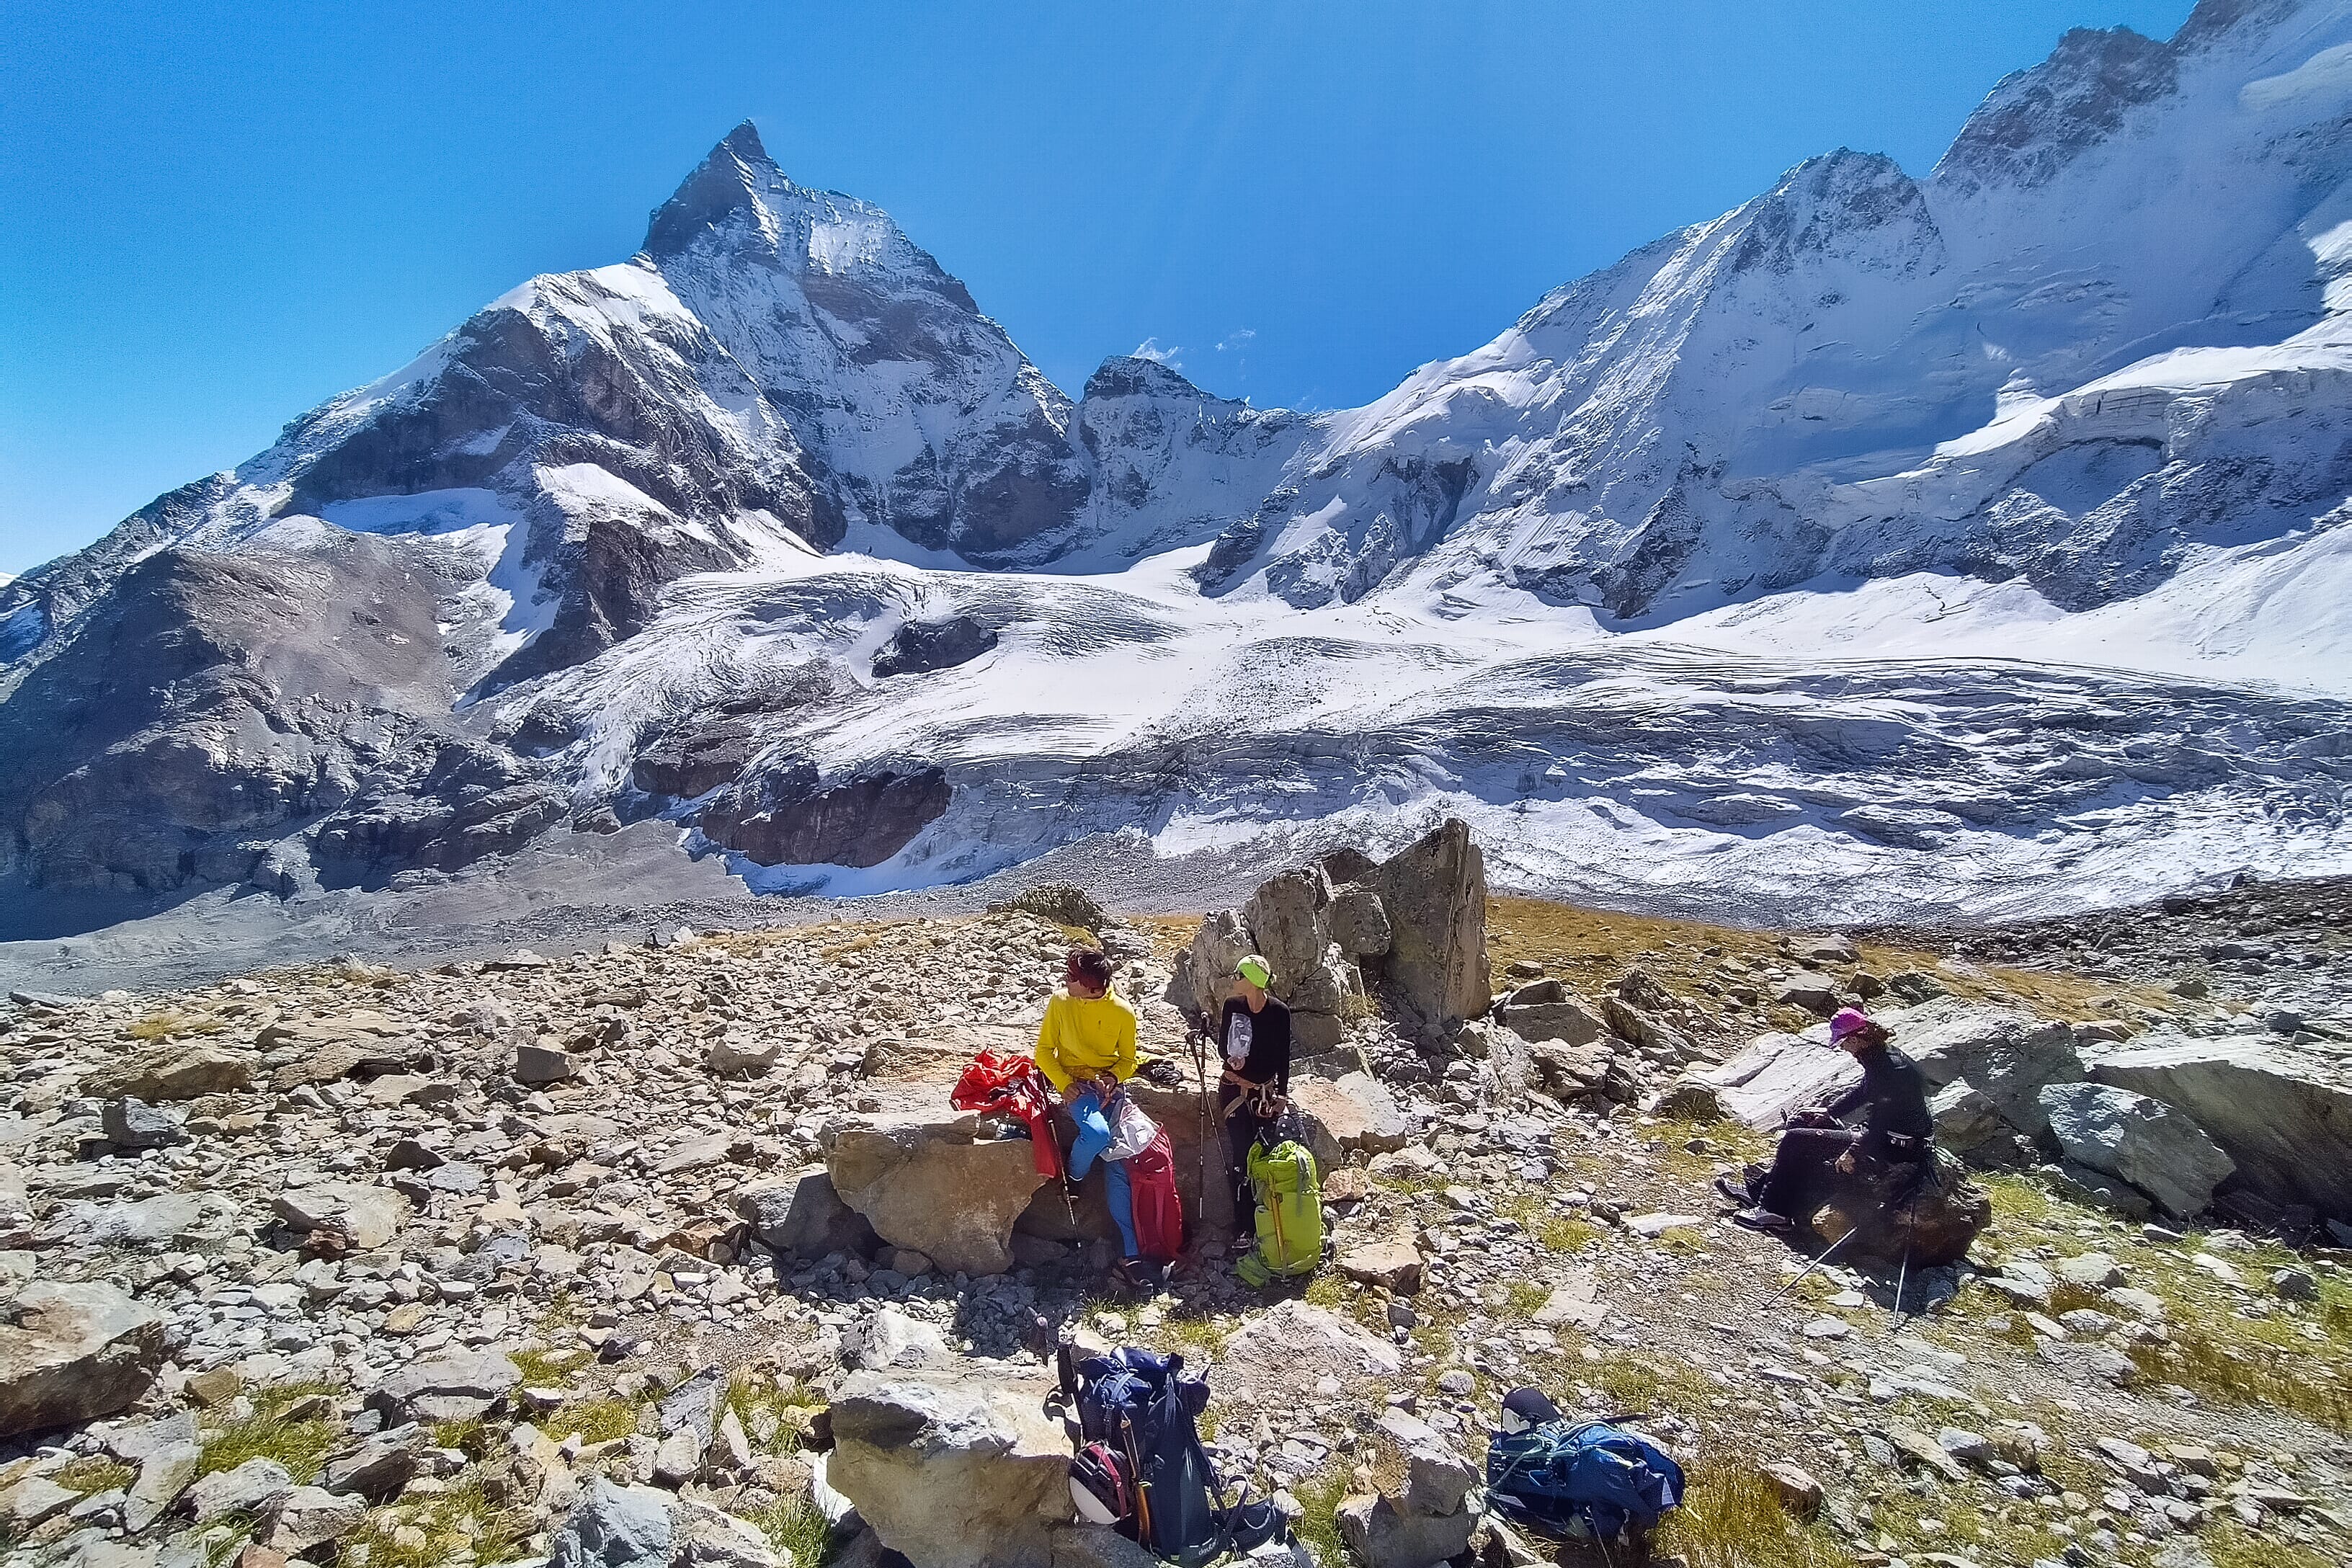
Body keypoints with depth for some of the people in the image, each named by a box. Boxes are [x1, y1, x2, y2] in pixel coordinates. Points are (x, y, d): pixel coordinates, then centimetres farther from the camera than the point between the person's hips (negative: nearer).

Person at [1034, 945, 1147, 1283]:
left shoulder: (1123, 1013, -6)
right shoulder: (1060, 1003, -6)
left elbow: (1128, 1061, 7)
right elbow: (1044, 1052, 0)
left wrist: (1113, 1077, -14)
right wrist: (1064, 1083, -14)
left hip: (1108, 1087, 1)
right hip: (1075, 1085, -1)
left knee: (1116, 1166, -7)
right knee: (1097, 1133, -32)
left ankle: (1129, 1253, 0)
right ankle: (1072, 1180, 1)